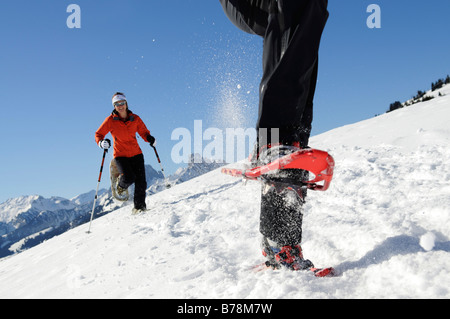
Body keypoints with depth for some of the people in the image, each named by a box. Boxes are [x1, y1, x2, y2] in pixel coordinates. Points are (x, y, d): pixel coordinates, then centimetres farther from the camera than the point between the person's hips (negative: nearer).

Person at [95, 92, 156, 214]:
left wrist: (149, 138, -9)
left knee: (141, 182, -4)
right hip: (120, 155, -2)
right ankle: (120, 185, 16)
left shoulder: (135, 119, 3)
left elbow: (143, 132, 14)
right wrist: (101, 142, -20)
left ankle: (139, 206, 14)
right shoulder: (110, 120, -3)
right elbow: (98, 134, 2)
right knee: (128, 178, -22)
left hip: (136, 154, 3)